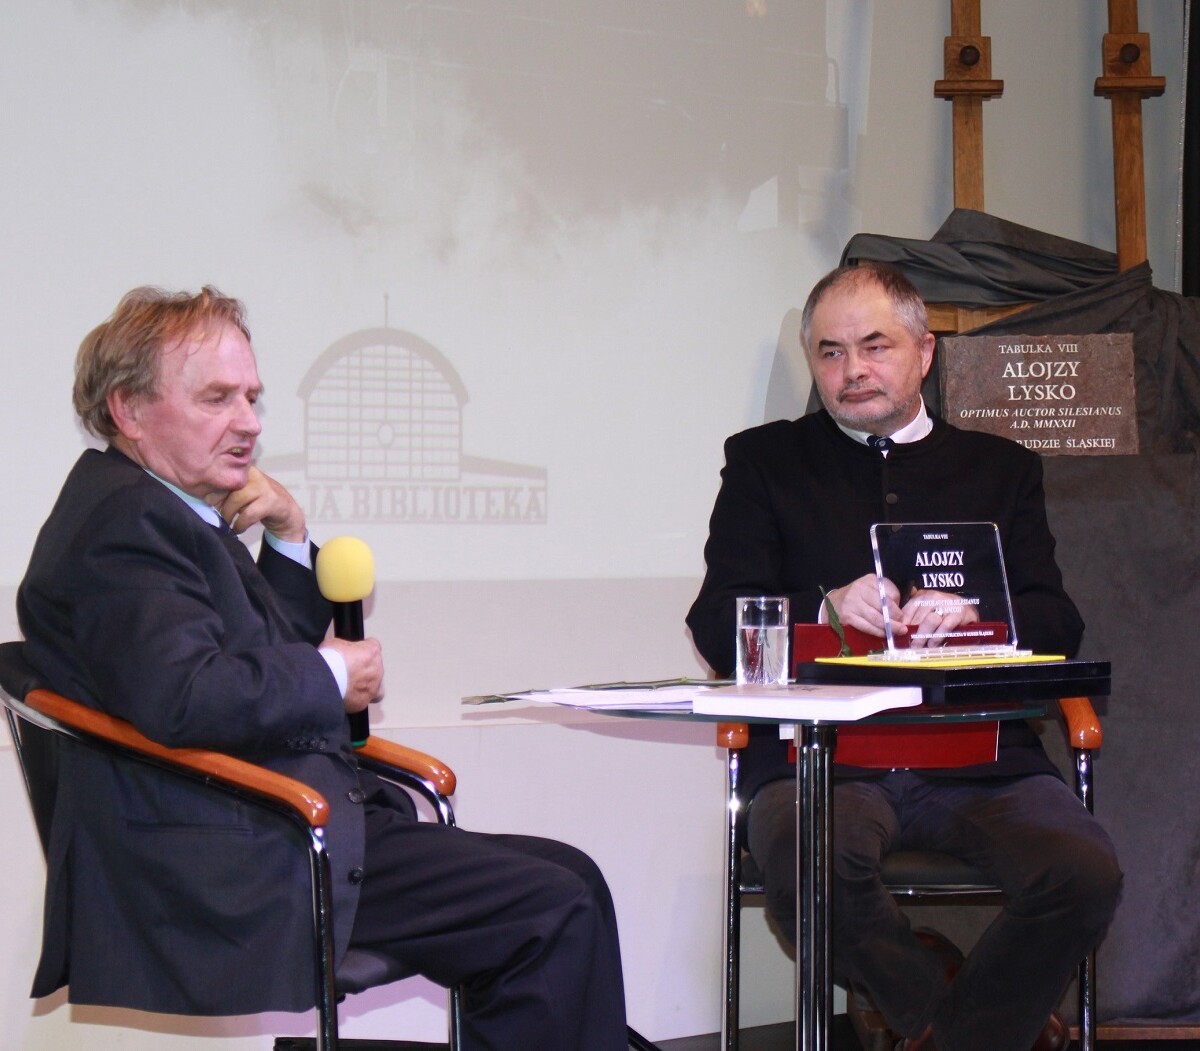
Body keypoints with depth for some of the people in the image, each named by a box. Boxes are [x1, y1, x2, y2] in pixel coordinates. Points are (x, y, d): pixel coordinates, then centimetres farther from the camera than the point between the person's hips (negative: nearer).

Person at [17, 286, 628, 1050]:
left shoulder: (169, 510, 19)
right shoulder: (125, 519, -13)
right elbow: (183, 696, -29)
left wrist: (290, 537, 11)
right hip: (236, 868, -11)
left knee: (567, 881, 3)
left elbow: (278, 649, 29)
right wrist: (330, 676, -12)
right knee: (556, 911, -17)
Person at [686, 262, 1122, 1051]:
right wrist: (828, 608, -14)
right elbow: (717, 629, 6)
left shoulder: (1002, 468, 22)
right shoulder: (766, 462, 18)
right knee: (807, 861, -35)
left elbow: (1059, 628, 10)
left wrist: (974, 614, -13)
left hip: (979, 754, 1)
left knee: (1086, 871, -28)